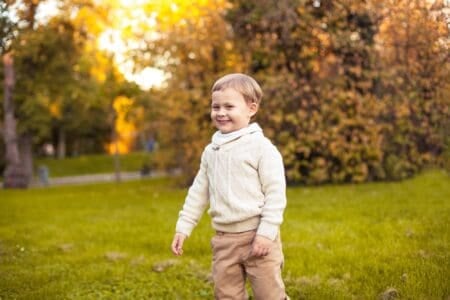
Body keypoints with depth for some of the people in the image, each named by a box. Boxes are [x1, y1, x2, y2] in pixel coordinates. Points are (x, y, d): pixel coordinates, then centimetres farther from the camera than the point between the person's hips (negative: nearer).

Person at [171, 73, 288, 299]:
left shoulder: (261, 147, -10)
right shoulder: (211, 151, 10)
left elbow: (275, 193, -12)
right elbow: (199, 191, 17)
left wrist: (266, 232, -18)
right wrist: (183, 227, 13)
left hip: (257, 236, -6)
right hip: (224, 239, 6)